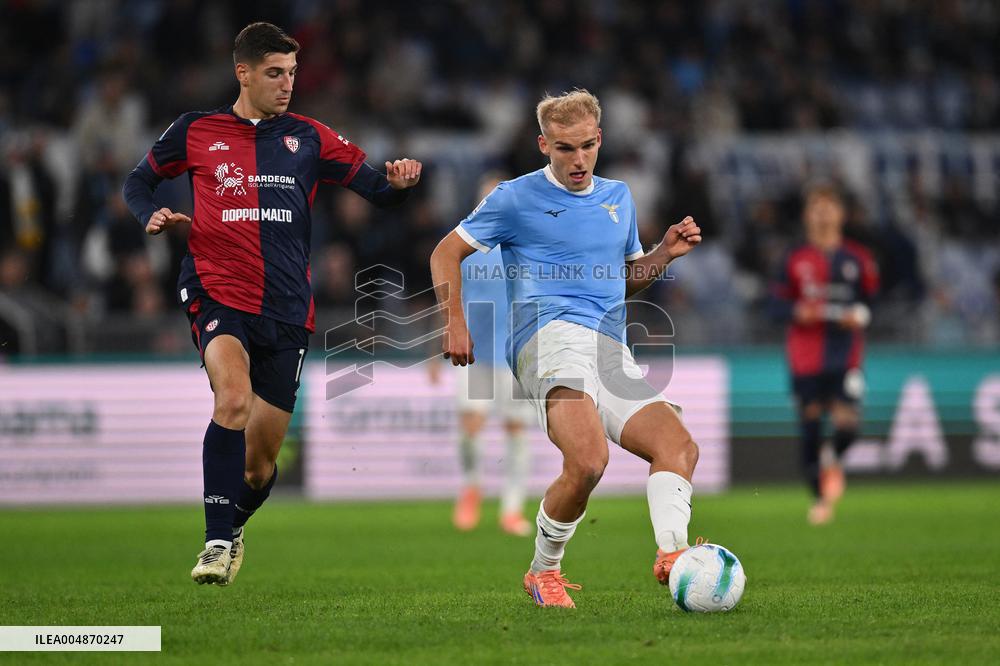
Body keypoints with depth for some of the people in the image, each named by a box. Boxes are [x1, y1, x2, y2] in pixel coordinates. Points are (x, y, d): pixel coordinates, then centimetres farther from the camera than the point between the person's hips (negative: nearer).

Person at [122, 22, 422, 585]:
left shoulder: (308, 138, 9)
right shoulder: (196, 132, 7)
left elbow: (375, 187, 7)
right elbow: (140, 181, 20)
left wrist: (399, 182, -16)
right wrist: (152, 217, -1)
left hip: (287, 312, 2)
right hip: (217, 295, -2)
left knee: (259, 465, 6)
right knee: (234, 398, -32)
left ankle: (234, 524, 39)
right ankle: (218, 543, -28)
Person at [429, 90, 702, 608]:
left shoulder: (618, 197, 24)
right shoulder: (517, 198, 7)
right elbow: (446, 253, 11)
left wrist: (666, 253, 14)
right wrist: (455, 324, -1)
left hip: (612, 349, 7)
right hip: (551, 334, -7)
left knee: (679, 446, -13)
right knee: (588, 460, -28)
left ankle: (672, 554, -29)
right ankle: (544, 571, -9)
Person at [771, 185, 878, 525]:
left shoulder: (857, 259, 6)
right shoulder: (796, 260, 4)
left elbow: (871, 299, 13)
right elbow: (779, 303, 6)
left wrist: (860, 315, -8)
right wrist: (798, 312, -14)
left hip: (845, 355, 0)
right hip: (805, 356, 0)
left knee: (846, 423, -15)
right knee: (810, 424, 1)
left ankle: (833, 460, 22)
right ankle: (820, 497, 17)